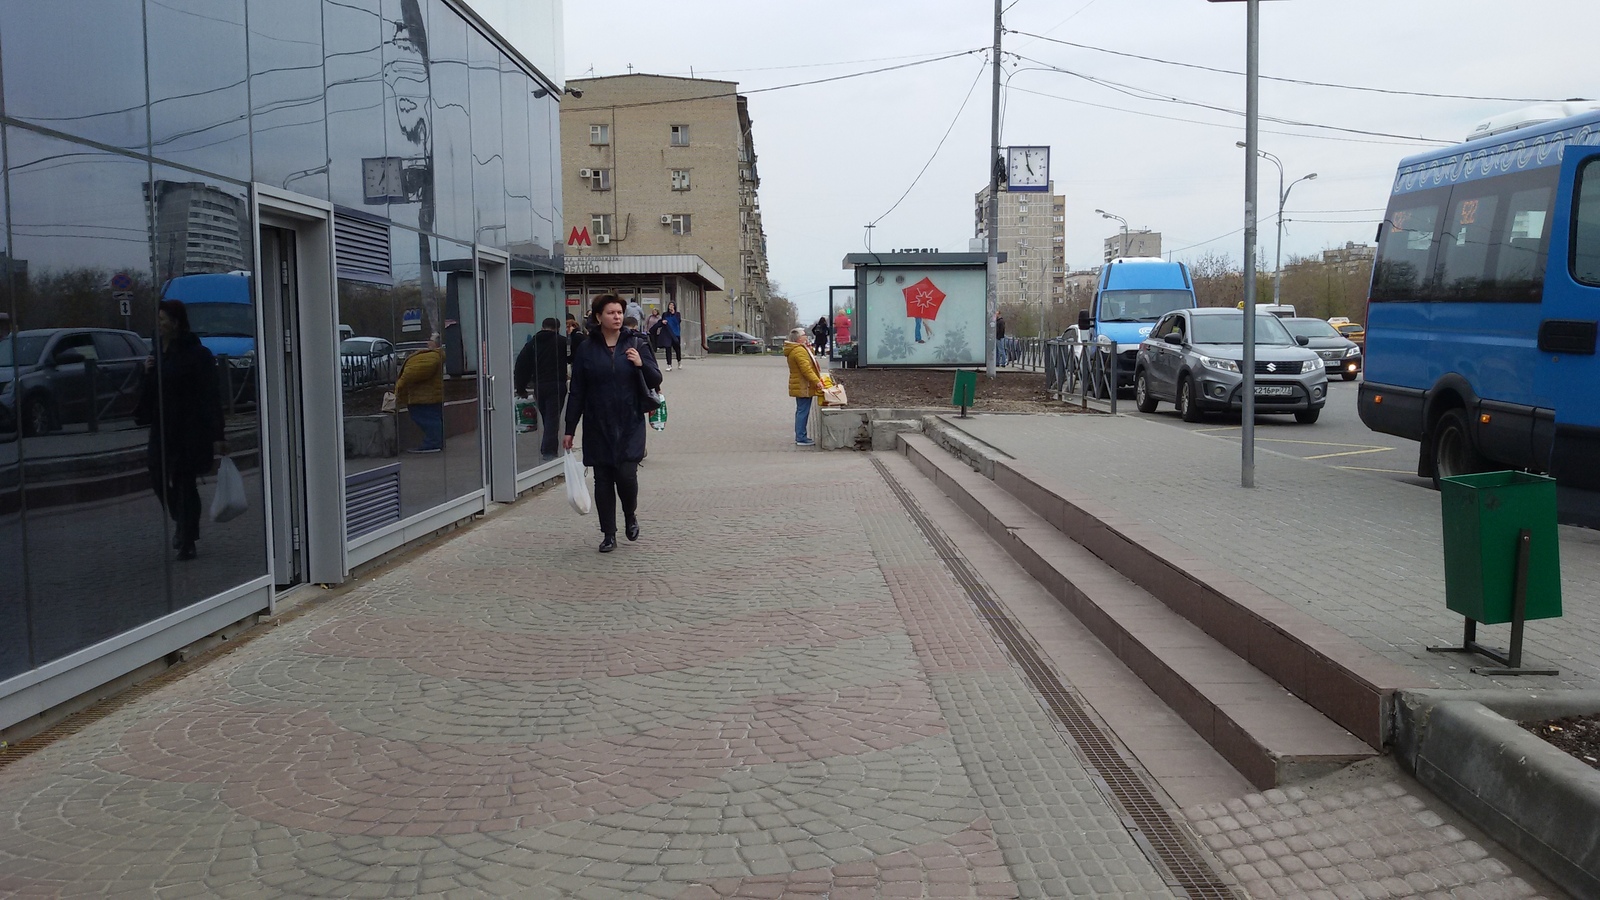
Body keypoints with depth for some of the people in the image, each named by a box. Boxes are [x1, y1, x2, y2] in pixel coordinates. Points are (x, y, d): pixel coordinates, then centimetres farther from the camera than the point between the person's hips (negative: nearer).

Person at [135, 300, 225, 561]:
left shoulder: (196, 353, -12)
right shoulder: (159, 352, 11)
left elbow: (210, 396, -15)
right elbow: (151, 392, 20)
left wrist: (217, 436, -20)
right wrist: (147, 373, -3)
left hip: (189, 430, -7)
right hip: (163, 429, 7)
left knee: (184, 483, -2)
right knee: (159, 480, 9)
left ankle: (187, 541, 9)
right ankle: (185, 527, 31)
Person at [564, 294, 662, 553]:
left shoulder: (636, 344, 1)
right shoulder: (587, 348, 2)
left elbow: (656, 380, 4)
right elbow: (577, 392, 4)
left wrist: (641, 364, -17)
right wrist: (570, 429, 3)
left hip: (630, 425, -1)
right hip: (597, 426, 1)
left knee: (626, 474, -11)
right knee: (603, 480, 5)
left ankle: (631, 515, 20)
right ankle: (608, 534, 16)